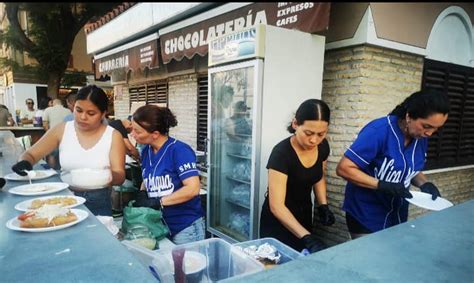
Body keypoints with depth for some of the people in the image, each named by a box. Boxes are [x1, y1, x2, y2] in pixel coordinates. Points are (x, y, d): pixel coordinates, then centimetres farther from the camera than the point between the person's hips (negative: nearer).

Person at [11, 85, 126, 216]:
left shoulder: (113, 136, -5)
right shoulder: (61, 130, 1)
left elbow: (120, 177, -9)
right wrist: (24, 162, -17)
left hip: (98, 202, -2)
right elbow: (30, 154, 7)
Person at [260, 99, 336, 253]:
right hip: (278, 221, -5)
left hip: (304, 216, 6)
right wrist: (307, 237, -38)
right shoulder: (281, 153, -29)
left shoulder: (323, 147, -10)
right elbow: (277, 206, -31)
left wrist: (323, 205, -4)